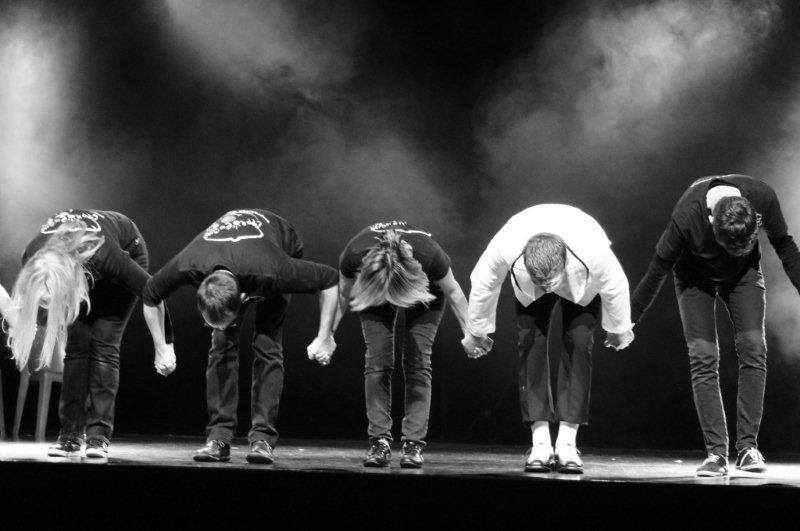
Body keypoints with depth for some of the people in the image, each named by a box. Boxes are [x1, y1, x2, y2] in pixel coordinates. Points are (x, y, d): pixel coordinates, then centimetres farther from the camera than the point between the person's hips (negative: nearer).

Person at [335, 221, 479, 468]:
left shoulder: (429, 254, -41)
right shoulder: (354, 255, -38)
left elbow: (452, 292, -19)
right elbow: (342, 295, -13)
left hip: (426, 294, -1)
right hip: (371, 289, 1)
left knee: (418, 362, -11)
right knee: (377, 361, -10)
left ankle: (414, 443, -9)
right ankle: (379, 441, -6)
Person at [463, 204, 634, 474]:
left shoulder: (594, 252, -44)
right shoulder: (503, 249, -41)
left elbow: (615, 287, -20)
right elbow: (482, 287, -18)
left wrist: (619, 329, -2)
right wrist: (476, 332, -2)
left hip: (581, 287, -1)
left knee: (578, 343, -18)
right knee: (531, 343, -16)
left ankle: (567, 444, -16)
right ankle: (541, 443, -14)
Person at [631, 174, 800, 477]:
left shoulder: (762, 198, -30)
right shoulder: (686, 217, -36)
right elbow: (657, 270, -20)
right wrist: (628, 320, -12)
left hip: (744, 274, 2)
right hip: (696, 278, -2)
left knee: (753, 350, -14)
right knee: (703, 357, -13)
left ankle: (748, 446, -10)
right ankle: (716, 453, -11)